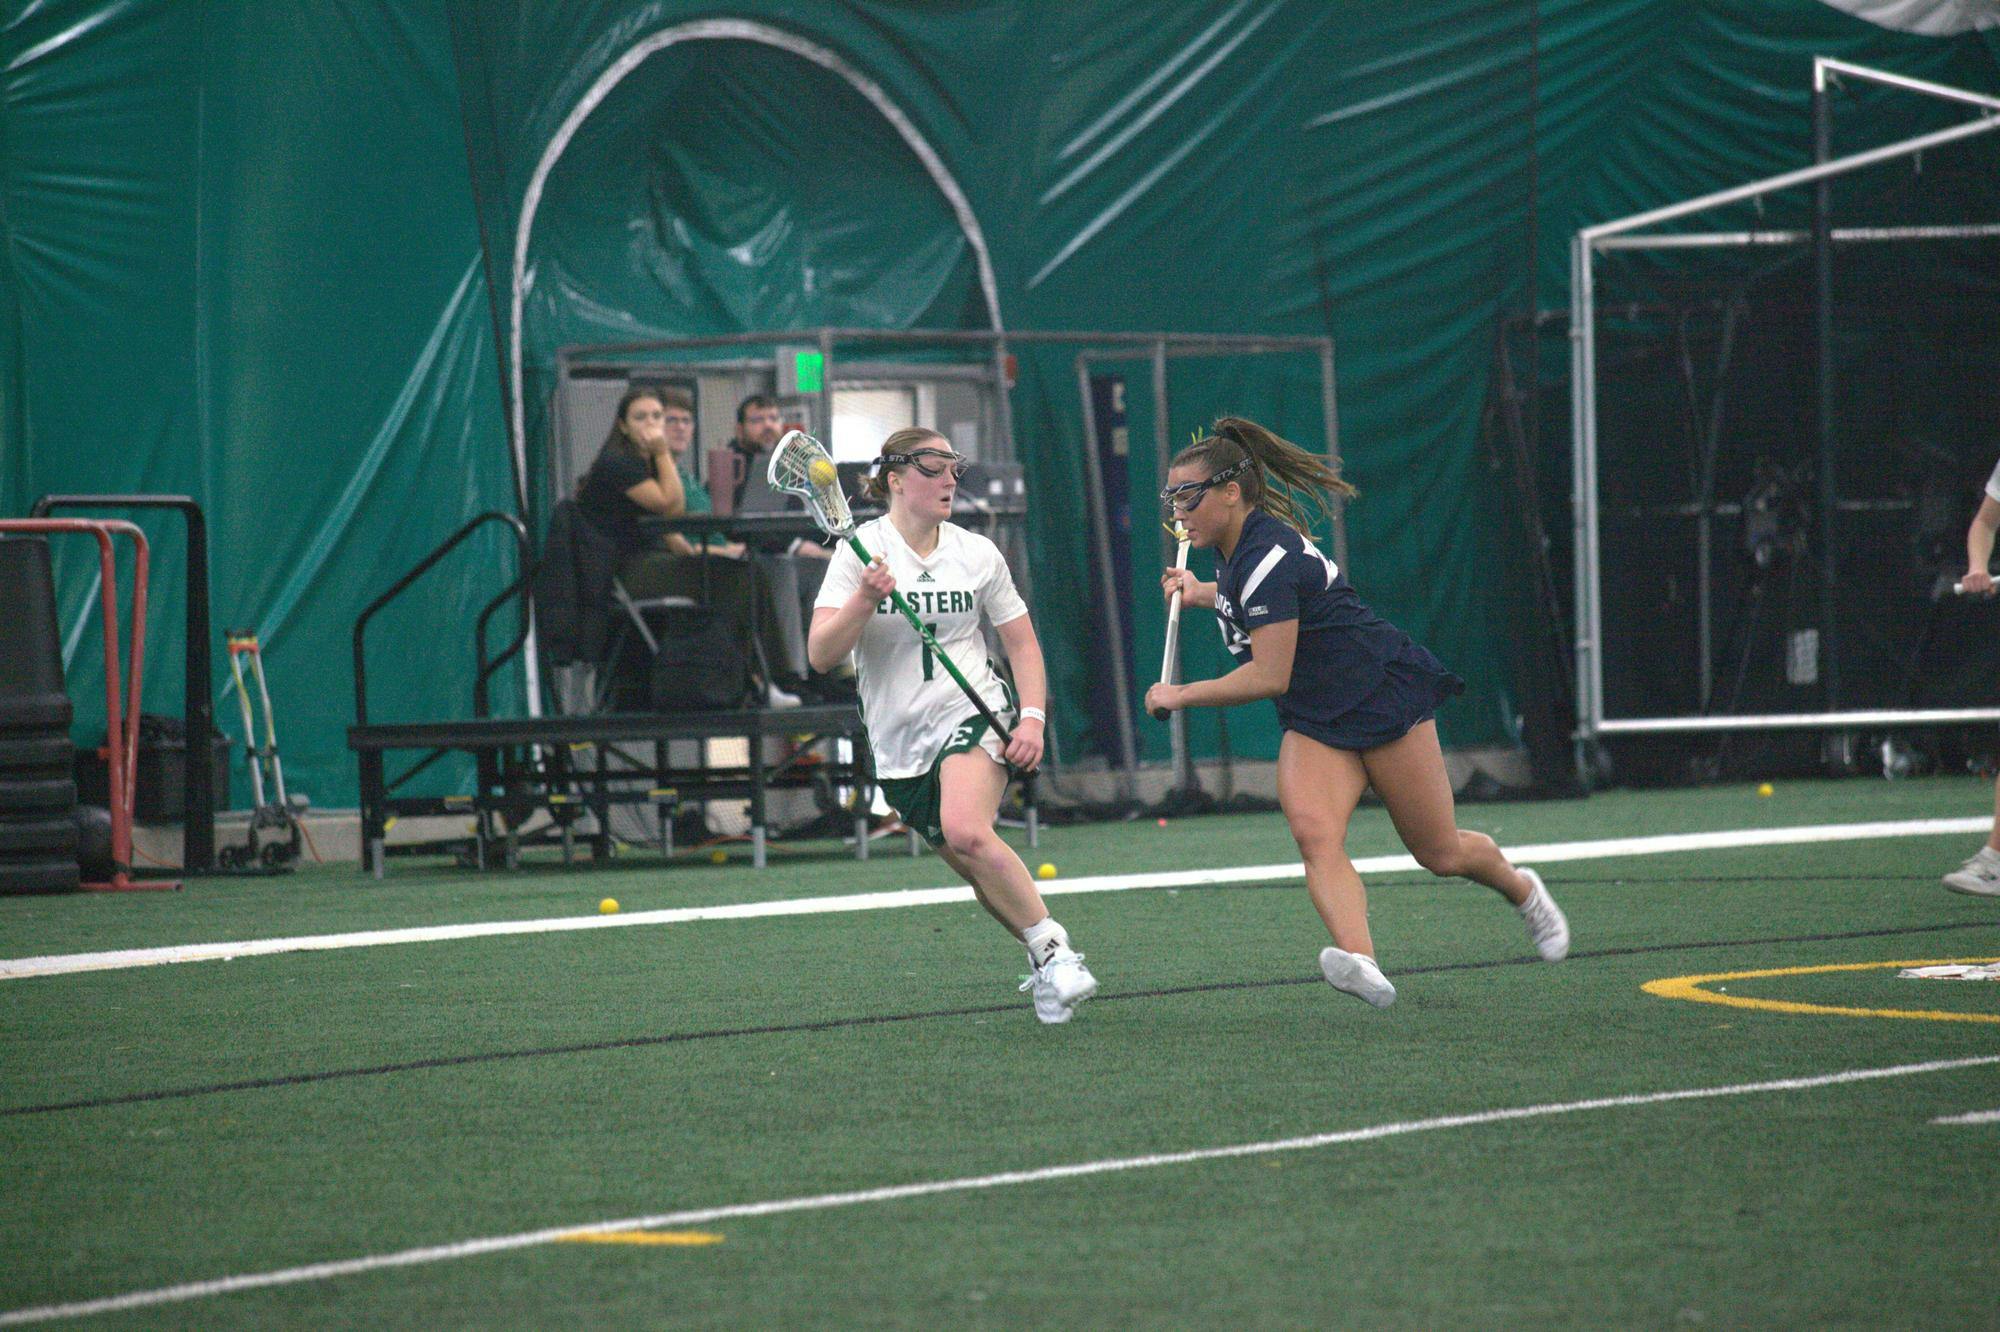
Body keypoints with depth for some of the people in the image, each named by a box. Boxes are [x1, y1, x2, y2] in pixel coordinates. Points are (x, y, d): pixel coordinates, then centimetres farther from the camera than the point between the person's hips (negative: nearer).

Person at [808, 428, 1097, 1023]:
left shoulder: (978, 554, 1)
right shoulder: (861, 551, -3)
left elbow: (1022, 644, 10)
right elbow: (821, 655, -12)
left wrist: (1033, 719, -5)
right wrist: (865, 598, -28)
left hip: (970, 715, -2)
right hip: (899, 745, 2)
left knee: (966, 831, -30)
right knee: (977, 868, 6)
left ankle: (1052, 950, -22)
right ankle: (1046, 962, 28)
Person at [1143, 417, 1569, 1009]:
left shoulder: (1267, 557, -25)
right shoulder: (1234, 550, 4)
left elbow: (1269, 677, -25)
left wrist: (1181, 695, -16)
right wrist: (1203, 593, 28)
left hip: (1385, 696, -8)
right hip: (1315, 721, 8)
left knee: (1440, 854, 5)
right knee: (1314, 833, -22)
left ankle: (1521, 889, 38)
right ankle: (1360, 962, -41)